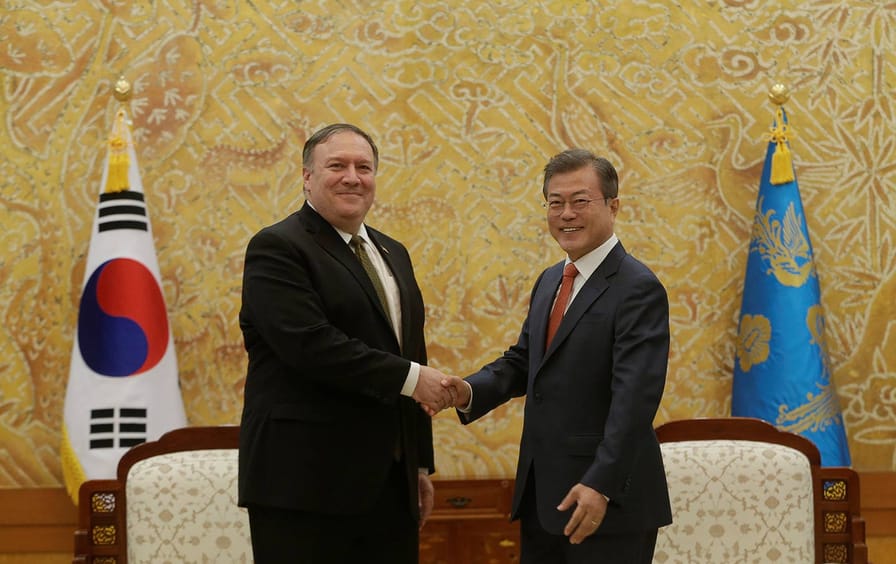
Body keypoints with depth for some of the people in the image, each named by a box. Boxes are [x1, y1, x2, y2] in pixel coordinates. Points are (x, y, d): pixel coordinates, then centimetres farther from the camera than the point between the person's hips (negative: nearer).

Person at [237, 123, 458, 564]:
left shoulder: (392, 254, 18)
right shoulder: (276, 248, -7)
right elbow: (311, 344, -20)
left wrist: (420, 463, 18)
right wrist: (409, 378, -17)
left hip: (390, 481, 7)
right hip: (307, 481, -7)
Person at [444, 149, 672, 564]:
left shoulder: (638, 289, -13)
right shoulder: (549, 281, 14)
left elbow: (635, 397, -21)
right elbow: (522, 361, 16)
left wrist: (602, 486, -27)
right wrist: (471, 392, -4)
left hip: (608, 498, -8)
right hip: (541, 495, 8)